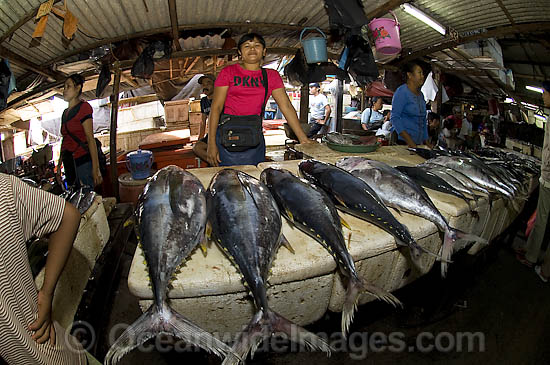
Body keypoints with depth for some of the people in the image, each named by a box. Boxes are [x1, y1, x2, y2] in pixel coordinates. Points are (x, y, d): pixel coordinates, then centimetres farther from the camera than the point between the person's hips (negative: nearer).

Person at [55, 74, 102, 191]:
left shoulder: (83, 107, -4)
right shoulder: (65, 112, 19)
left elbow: (90, 138, -12)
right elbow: (64, 140, 20)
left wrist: (95, 168, -18)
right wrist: (59, 166, 18)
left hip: (83, 161, -7)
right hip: (68, 163, 7)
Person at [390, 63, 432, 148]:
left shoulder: (420, 94, 16)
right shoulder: (402, 91, -8)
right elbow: (395, 118, -16)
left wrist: (426, 141, 16)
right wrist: (409, 140, -21)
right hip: (402, 141, -7)